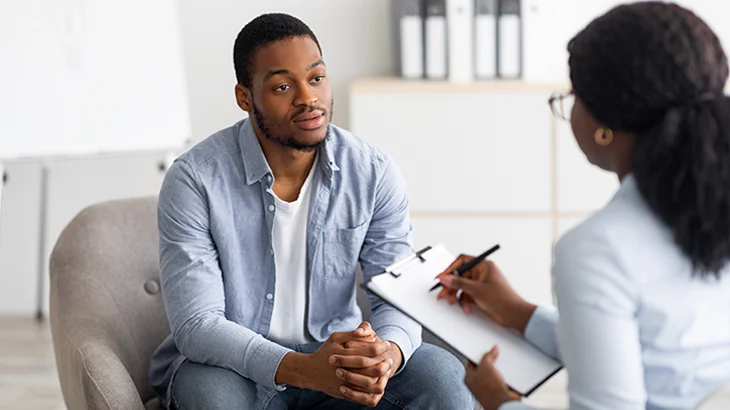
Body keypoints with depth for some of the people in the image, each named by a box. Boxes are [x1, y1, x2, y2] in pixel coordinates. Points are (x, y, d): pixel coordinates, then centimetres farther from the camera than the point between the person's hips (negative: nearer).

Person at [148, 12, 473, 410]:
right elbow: (197, 325, -22)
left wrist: (389, 352, -34)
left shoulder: (375, 173, -7)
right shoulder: (194, 180, -17)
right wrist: (303, 369, -39)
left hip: (338, 357, 3)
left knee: (445, 376, -22)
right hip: (233, 364, -3)